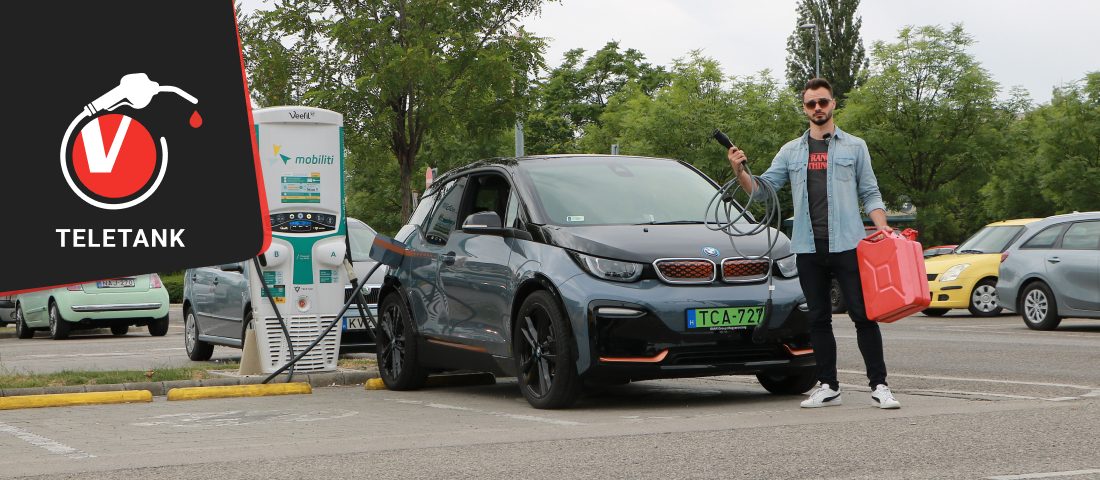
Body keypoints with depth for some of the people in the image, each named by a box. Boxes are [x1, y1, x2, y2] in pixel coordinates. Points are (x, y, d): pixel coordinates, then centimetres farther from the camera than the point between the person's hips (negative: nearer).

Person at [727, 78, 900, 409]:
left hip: (847, 245, -3)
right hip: (808, 248, 3)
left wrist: (882, 228, -7)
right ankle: (828, 387, 13)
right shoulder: (791, 151, 15)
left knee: (863, 315, -5)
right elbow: (762, 190, 11)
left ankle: (879, 385, -2)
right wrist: (739, 171, -7)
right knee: (818, 319, 7)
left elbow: (870, 194, 8)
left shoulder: (854, 146, 10)